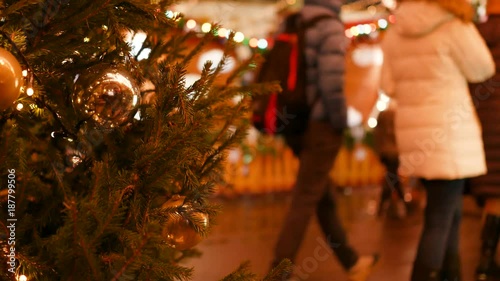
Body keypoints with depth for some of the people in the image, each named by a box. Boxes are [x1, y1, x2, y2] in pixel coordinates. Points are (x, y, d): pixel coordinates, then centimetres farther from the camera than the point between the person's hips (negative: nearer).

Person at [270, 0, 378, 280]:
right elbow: (331, 81, -21)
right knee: (305, 201, -2)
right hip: (321, 126, -8)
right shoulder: (331, 28, -12)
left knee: (325, 195, 18)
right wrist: (341, 121, -9)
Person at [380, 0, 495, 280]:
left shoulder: (393, 33, 5)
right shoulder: (452, 26, -10)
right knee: (440, 219, -4)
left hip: (414, 130, 7)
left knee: (451, 211, 20)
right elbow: (482, 69, 1)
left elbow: (390, 86, 7)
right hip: (449, 132, -6)